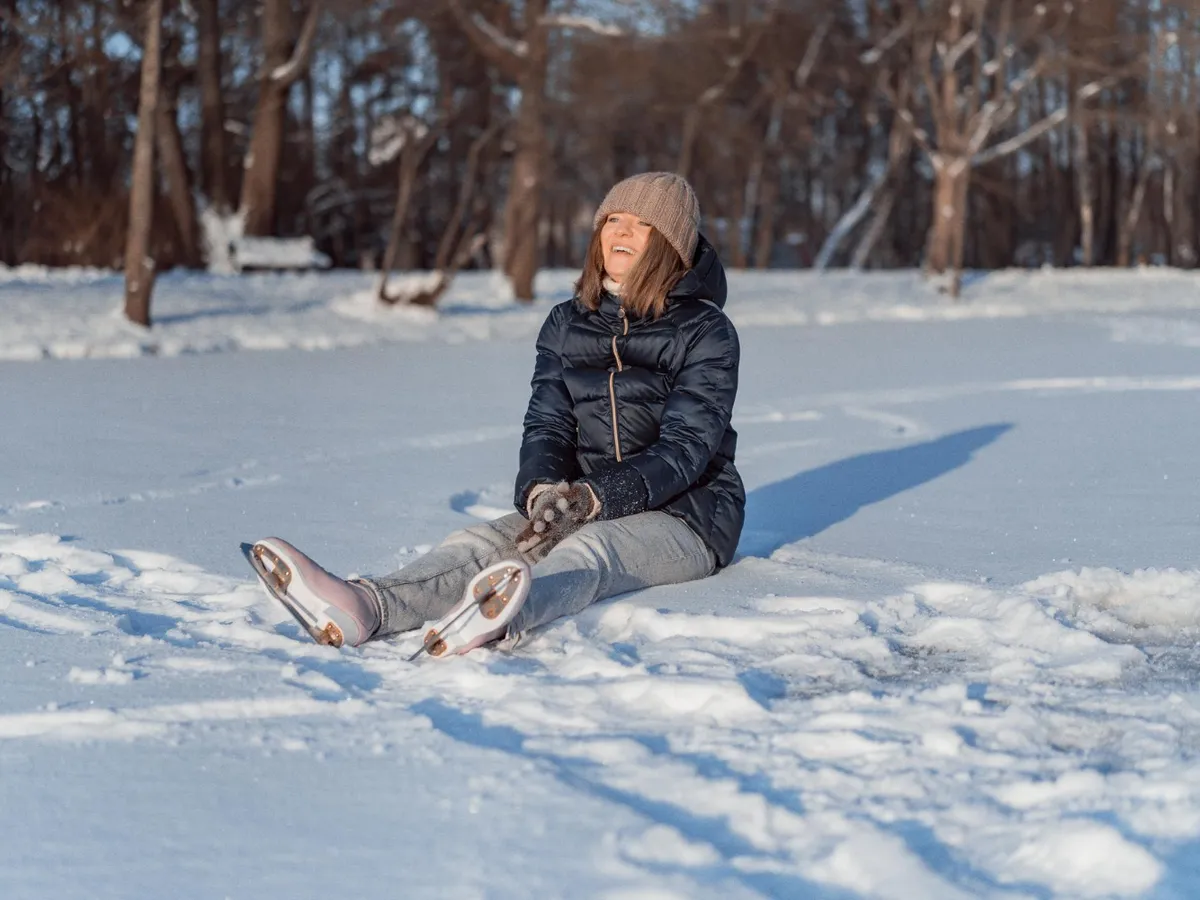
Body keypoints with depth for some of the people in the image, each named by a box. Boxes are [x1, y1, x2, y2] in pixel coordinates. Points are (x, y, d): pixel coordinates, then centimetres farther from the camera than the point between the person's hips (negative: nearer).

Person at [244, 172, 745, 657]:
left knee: (589, 548, -38)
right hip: (582, 510, 5)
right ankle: (367, 609, -56)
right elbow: (547, 423, 5)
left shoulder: (705, 331, -3)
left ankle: (502, 619, -73)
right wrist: (542, 491, -20)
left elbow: (687, 445, -13)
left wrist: (596, 496, -28)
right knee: (484, 542, -25)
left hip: (681, 517, -5)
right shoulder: (567, 324, 13)